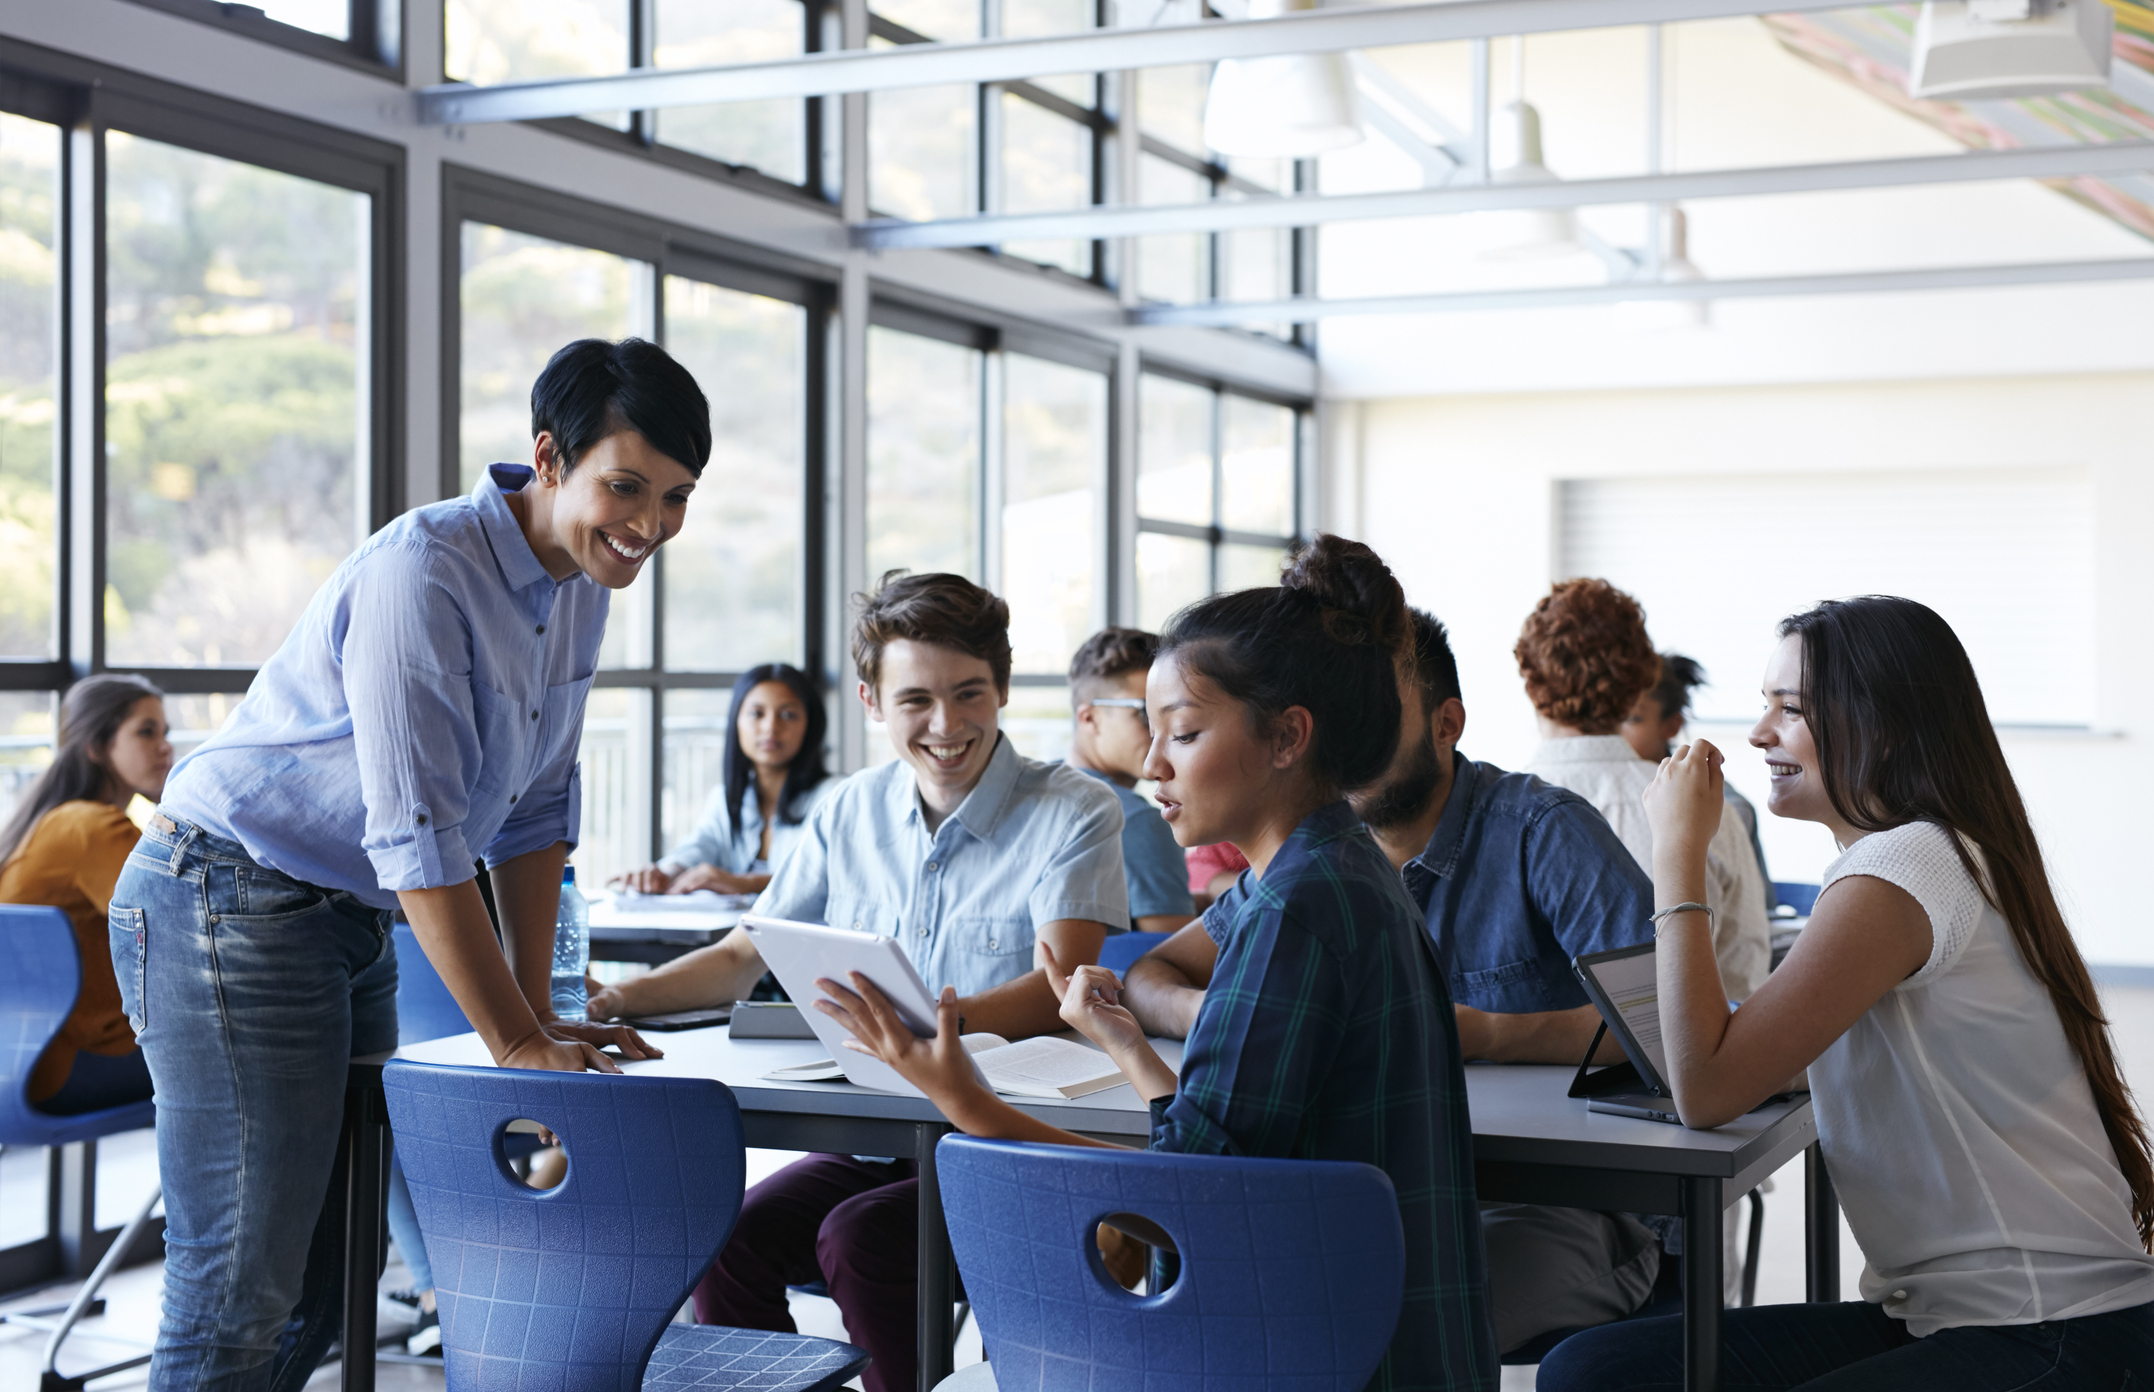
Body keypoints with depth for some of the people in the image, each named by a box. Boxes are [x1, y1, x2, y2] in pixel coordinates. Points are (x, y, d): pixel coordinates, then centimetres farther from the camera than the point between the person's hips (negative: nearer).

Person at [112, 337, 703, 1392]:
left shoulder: (581, 586, 5)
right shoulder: (423, 571, -23)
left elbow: (535, 810, 11)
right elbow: (416, 836, -26)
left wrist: (538, 1012, 7)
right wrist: (517, 1044, -22)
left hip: (352, 920, 9)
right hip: (228, 905, -9)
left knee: (331, 1272, 13)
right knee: (241, 1289, -9)